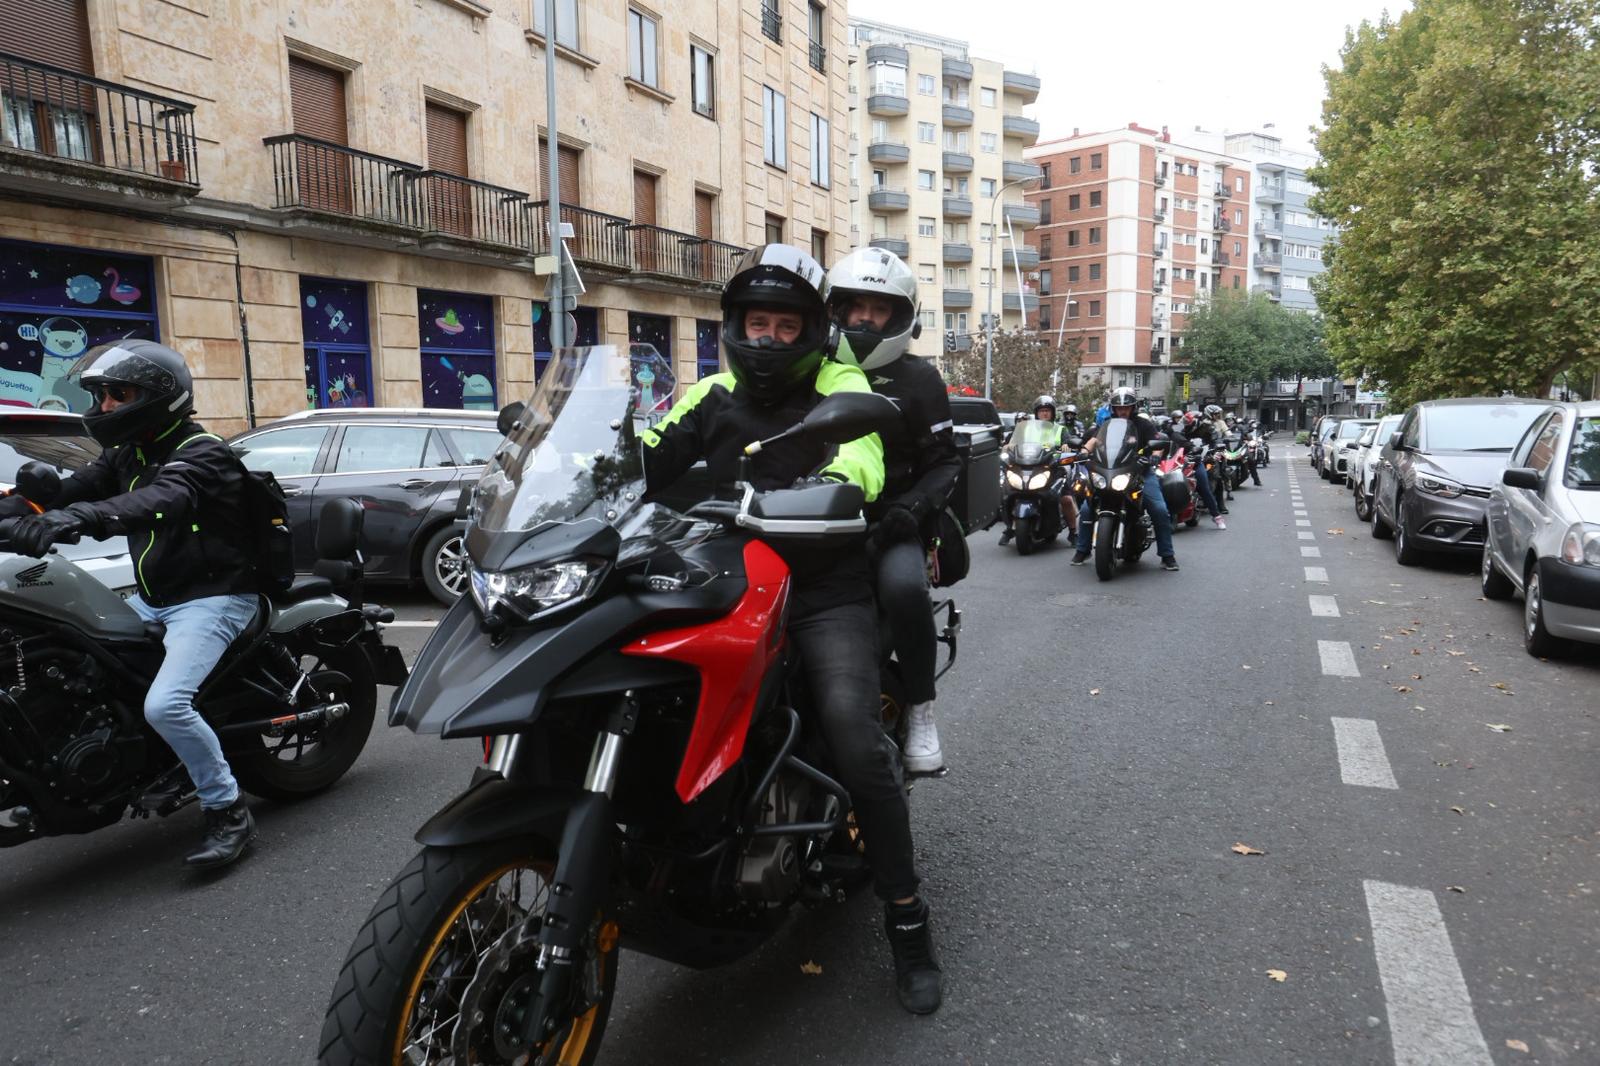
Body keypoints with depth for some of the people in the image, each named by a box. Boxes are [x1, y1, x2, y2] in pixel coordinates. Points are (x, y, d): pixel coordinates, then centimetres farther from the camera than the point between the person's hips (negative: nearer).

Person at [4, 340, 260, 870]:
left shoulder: (201, 452, -17)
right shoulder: (128, 452, 11)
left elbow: (161, 501, -37)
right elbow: (80, 486, -2)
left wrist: (80, 516, -53)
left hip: (212, 598, -9)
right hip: (152, 599, 10)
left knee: (165, 705, -25)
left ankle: (228, 812, -10)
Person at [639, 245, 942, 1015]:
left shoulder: (840, 388, 4)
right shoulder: (713, 396, 15)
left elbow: (863, 456, -17)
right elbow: (648, 459, 3)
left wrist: (832, 483, -39)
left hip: (824, 595, -4)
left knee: (857, 742, -21)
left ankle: (907, 917, -4)